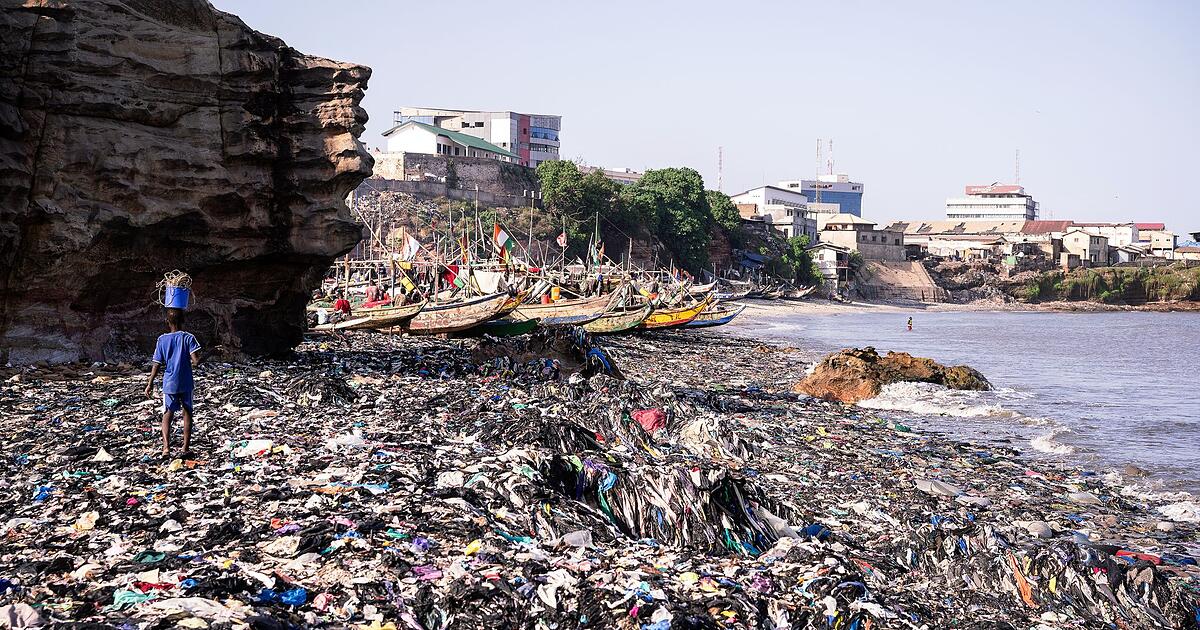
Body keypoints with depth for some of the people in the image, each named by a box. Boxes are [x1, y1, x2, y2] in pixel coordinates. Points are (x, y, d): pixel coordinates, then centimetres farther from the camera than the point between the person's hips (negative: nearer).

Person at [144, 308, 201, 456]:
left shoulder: (162, 340, -2)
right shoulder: (188, 337, -7)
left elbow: (157, 364, -1)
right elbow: (196, 359, -18)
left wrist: (150, 384, 7)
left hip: (169, 384, 1)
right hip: (186, 383, -1)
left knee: (167, 415, 8)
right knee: (187, 413, 13)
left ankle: (166, 446, -8)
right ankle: (186, 447, 13)